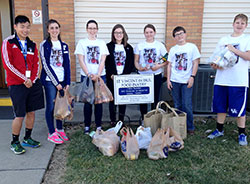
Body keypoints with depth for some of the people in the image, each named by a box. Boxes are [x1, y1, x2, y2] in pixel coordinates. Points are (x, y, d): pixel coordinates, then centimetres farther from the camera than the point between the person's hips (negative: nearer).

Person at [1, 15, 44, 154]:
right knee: (19, 115, -1)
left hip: (33, 83, 5)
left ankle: (27, 138, 28)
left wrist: (32, 80, -8)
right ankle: (15, 142, 19)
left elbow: (36, 64, 8)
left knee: (31, 112, 10)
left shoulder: (32, 45, 11)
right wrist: (24, 79, -14)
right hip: (17, 85, -5)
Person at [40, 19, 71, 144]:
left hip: (62, 80, 5)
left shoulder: (64, 46, 12)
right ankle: (52, 133, 11)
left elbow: (67, 65, 10)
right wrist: (56, 82, -11)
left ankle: (59, 129, 25)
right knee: (51, 106, 0)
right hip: (50, 80, -4)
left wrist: (67, 82, 1)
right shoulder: (44, 45, -2)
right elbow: (46, 65, -8)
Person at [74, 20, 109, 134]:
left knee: (99, 101, 4)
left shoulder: (101, 43, 9)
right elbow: (81, 61, -1)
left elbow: (102, 61, 2)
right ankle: (87, 126, 14)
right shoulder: (82, 43, 6)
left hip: (100, 76, 1)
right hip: (86, 76, -1)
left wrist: (97, 75, -11)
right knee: (87, 101, 2)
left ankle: (99, 125, 15)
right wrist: (89, 74, -12)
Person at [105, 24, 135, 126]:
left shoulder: (129, 47, 10)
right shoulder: (108, 46, 5)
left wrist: (125, 75, -8)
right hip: (112, 78, -1)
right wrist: (111, 74, -13)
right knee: (112, 99, 2)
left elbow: (131, 64, 5)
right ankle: (113, 121, 10)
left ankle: (121, 120, 16)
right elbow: (106, 63, -1)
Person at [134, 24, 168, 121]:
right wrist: (139, 67, -15)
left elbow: (166, 61, 4)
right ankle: (143, 120, 18)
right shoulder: (139, 46, 5)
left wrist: (159, 66, -14)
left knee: (155, 98, 6)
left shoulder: (160, 45, 3)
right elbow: (136, 61, 5)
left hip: (156, 75, 0)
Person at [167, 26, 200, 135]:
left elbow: (196, 63, 0)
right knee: (177, 105, 9)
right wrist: (168, 79, 5)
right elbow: (169, 65, 12)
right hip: (174, 81, 3)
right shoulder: (173, 49, 11)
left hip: (187, 81, -3)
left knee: (187, 105, -5)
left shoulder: (192, 47, 2)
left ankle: (190, 127, 10)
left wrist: (192, 77, -9)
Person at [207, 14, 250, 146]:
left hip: (239, 80, -3)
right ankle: (219, 130, 27)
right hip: (221, 79, 4)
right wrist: (215, 64, -6)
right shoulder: (224, 39, 13)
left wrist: (233, 50, -15)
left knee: (239, 108, 2)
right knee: (220, 106, 11)